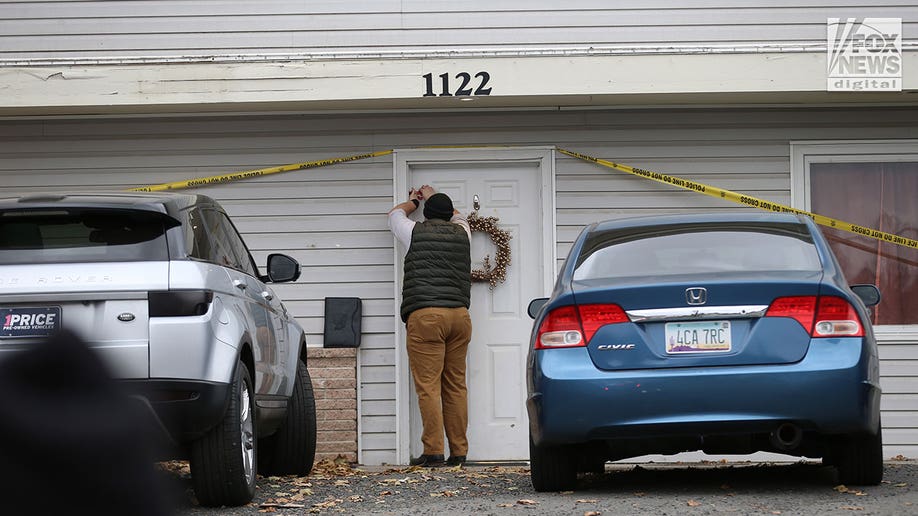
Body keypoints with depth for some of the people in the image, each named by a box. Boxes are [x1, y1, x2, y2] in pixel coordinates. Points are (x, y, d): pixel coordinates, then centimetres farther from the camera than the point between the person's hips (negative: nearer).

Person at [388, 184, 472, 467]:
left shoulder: (417, 232, 6)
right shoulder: (461, 233, 15)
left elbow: (395, 214, 28)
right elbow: (457, 217, 41)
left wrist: (413, 201, 48)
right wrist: (433, 197, 55)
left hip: (425, 316, -4)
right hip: (460, 315, 4)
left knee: (428, 386, -7)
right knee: (455, 386, 6)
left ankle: (433, 451, -12)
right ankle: (459, 452, 5)